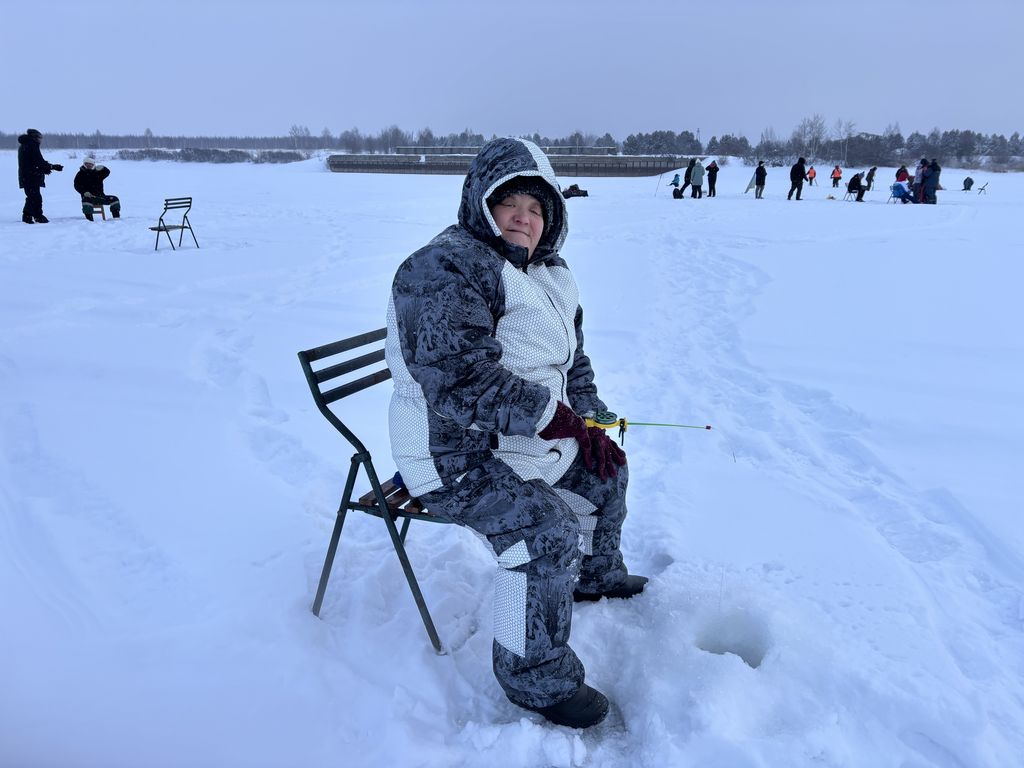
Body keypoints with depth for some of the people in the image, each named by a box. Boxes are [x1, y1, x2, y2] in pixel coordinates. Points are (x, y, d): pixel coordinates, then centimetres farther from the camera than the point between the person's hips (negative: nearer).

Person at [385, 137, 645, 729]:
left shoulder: (551, 278, 11)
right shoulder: (448, 268, -20)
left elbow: (573, 362, 18)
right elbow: (460, 381, -31)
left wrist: (590, 422, 3)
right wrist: (553, 414, -28)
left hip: (529, 437, 10)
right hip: (456, 453, -10)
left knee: (606, 468, 20)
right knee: (549, 530, -25)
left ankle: (594, 574, 44)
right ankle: (536, 677, -2)